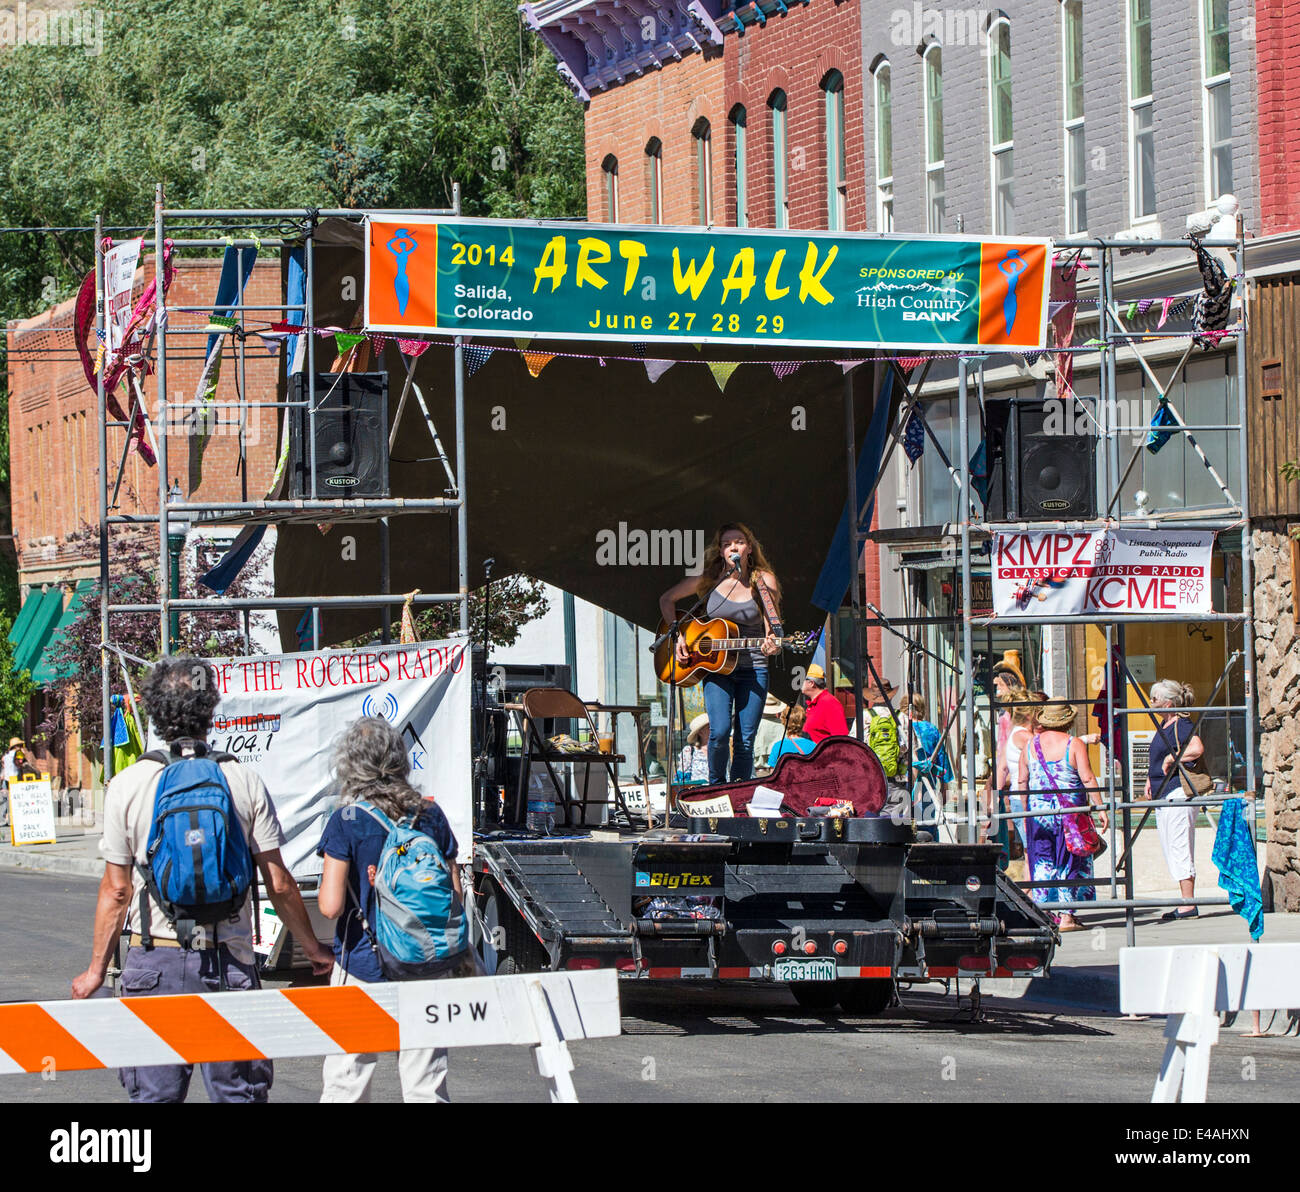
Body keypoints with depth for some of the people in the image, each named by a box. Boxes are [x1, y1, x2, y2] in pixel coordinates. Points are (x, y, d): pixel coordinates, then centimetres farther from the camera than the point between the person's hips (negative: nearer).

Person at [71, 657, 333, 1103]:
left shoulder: (126, 786, -3)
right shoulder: (245, 782, -1)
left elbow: (116, 890, -1)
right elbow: (280, 885, 0)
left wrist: (97, 969, 9)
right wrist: (312, 948, 14)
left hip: (154, 958, 0)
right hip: (230, 959, 0)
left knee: (155, 1093, 5)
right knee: (238, 1093, 6)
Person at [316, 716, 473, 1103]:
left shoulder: (346, 822, -10)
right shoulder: (431, 815, 1)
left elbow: (330, 906, -14)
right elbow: (455, 895, 5)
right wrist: (463, 955, 17)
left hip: (363, 967, -3)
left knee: (346, 1085, 5)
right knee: (427, 1088, 7)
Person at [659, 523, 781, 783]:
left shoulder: (763, 582, -1)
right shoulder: (709, 579, 1)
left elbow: (771, 630, 0)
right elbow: (667, 599, 14)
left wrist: (772, 644, -23)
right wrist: (678, 635, 3)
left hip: (753, 667, 0)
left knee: (745, 741, -3)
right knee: (719, 732, -16)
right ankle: (716, 787, 5)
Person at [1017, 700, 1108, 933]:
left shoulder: (1031, 744, 3)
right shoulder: (1074, 745, -8)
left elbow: (1022, 780, 8)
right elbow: (1087, 779, -13)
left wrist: (1025, 810, 19)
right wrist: (1100, 807, -7)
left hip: (1038, 810, 3)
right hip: (1069, 810, -3)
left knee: (1042, 862, 10)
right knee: (1068, 863, 4)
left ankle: (1044, 913, 7)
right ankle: (1066, 915, 3)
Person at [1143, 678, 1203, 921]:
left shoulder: (1182, 726, -13)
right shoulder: (1163, 725, 16)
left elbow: (1197, 748, -33)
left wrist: (1171, 758, -20)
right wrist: (1150, 782, 21)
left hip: (1178, 793, -10)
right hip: (1162, 795, 10)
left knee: (1180, 850, -10)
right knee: (1171, 852, 11)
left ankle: (1188, 906, -9)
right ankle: (1186, 904, 13)